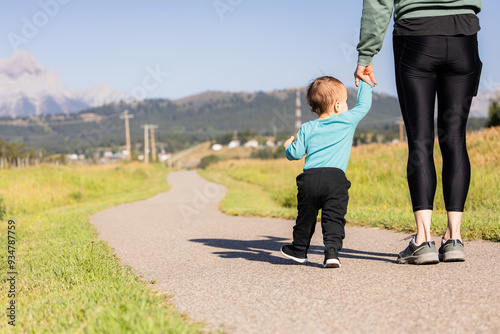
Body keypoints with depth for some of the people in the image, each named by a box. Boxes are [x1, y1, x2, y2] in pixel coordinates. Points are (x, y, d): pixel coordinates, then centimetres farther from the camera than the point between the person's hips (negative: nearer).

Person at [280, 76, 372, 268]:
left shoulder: (307, 128, 13)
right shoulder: (348, 121, 8)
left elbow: (295, 154, 9)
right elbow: (364, 105, 21)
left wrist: (288, 146, 32)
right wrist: (365, 84, 36)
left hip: (309, 178, 3)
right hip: (336, 179, -3)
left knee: (306, 217, 17)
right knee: (334, 218, -3)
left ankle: (299, 250, 32)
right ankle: (332, 250, -19)